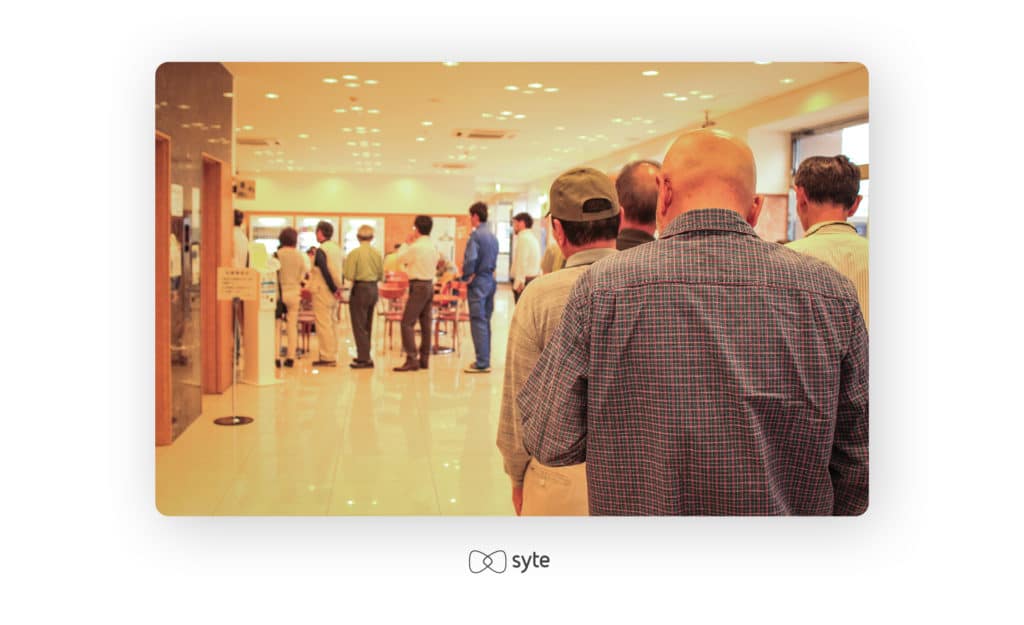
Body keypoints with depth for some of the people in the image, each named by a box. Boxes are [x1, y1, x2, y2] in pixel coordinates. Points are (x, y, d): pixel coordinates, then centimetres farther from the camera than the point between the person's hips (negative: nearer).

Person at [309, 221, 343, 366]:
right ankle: (332, 356, 18)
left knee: (323, 324, -4)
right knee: (331, 324, 14)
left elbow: (325, 272, -21)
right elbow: (340, 270, 12)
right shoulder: (337, 248, 10)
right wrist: (338, 287, 8)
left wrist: (333, 289, -13)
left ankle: (326, 357, -2)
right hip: (333, 292, 8)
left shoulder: (321, 250, -16)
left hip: (322, 291, -8)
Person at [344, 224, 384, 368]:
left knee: (359, 325, 0)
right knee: (367, 325, 16)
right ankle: (365, 355, 25)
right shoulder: (377, 253, 1)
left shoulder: (354, 253, -13)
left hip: (360, 289, -6)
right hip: (373, 289, 6)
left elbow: (349, 276, -14)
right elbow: (381, 276, 5)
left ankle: (364, 358, -2)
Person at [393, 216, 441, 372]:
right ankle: (424, 359, 15)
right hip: (430, 284, 8)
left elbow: (400, 259, -4)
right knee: (425, 323, 11)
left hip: (418, 286, -8)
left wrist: (406, 243, 7)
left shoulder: (415, 247, -16)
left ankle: (412, 359, -13)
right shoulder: (433, 246, 7)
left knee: (407, 323, -7)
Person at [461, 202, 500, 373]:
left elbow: (470, 259, -22)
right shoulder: (493, 237, 12)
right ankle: (485, 360, 19)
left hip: (478, 282, -8)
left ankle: (482, 363, -4)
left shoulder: (476, 235, -13)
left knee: (478, 322, -5)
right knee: (485, 321, 13)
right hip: (490, 281, 8)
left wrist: (466, 277, -8)